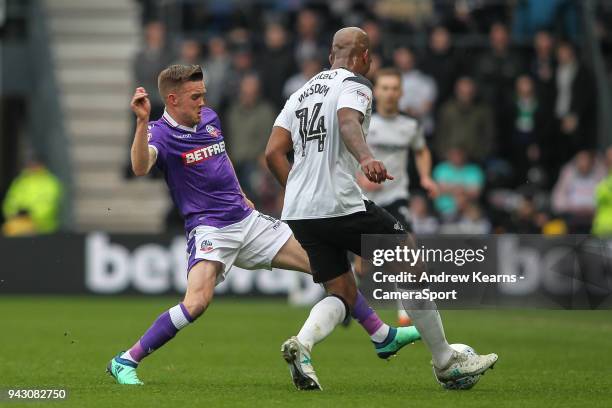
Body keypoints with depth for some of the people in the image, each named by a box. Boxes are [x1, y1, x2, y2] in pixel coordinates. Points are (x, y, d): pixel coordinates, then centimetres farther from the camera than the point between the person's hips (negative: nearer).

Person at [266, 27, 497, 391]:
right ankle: (445, 361, 11)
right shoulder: (354, 85, -2)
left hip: (299, 213, 7)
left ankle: (301, 345, -16)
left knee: (343, 294, 13)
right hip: (343, 207, -7)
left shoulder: (302, 93, 20)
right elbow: (348, 122, -25)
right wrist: (366, 158, -43)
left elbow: (273, 153, 14)